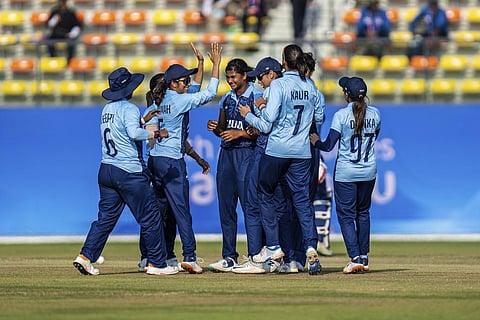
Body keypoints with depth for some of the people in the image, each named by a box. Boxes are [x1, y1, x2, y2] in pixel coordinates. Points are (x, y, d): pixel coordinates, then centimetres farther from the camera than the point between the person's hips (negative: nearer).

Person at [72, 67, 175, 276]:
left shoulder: (107, 109, 14)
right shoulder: (129, 108, -10)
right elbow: (134, 133, -27)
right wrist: (156, 134, -16)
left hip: (106, 170, 8)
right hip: (129, 172, -8)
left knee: (106, 217, 10)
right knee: (151, 217, 1)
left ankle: (85, 256, -2)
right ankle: (157, 264, 2)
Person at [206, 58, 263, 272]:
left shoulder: (256, 97, -4)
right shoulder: (226, 99, 16)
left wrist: (240, 133, -17)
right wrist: (215, 128, 2)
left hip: (247, 153, -7)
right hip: (226, 153, 7)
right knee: (226, 206, 5)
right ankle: (229, 257, 9)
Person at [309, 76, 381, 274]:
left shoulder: (341, 115, -13)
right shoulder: (374, 114, 1)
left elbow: (328, 146, -14)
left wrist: (316, 141, 5)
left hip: (345, 173, -5)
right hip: (368, 172, 5)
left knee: (346, 215, 0)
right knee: (363, 213, 18)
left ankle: (355, 258, -13)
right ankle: (364, 258, 20)